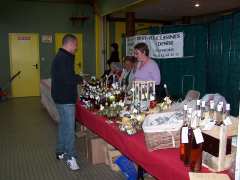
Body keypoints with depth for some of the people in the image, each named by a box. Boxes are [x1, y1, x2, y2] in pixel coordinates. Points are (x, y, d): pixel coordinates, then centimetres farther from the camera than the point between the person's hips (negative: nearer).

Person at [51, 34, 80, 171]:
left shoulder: (61, 57, 15)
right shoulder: (65, 59, -19)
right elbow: (69, 80, -26)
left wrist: (76, 78, 6)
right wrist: (80, 78, -9)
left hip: (62, 97, 11)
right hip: (66, 99, -11)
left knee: (64, 125, 19)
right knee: (69, 128, -4)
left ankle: (61, 152, 30)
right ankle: (70, 157, 5)